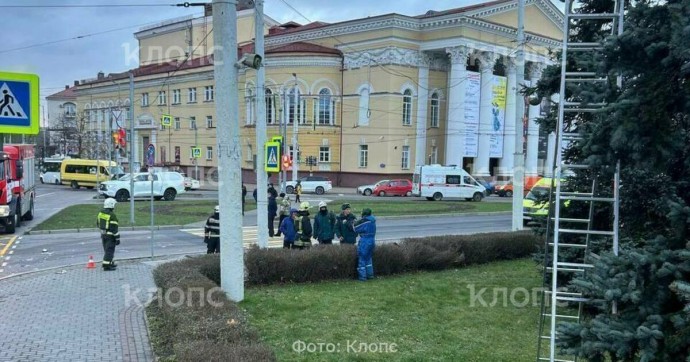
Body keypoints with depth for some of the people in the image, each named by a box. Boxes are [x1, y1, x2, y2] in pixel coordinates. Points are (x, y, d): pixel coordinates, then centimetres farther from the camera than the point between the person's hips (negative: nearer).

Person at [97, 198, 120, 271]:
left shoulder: (101, 213, 4)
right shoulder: (112, 215, -21)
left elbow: (98, 223, 17)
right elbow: (114, 228, -20)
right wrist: (117, 238, -15)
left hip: (103, 234, 8)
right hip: (110, 235, -8)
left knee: (107, 250, 18)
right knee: (109, 250, -4)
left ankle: (110, 263, 28)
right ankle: (106, 265, -6)